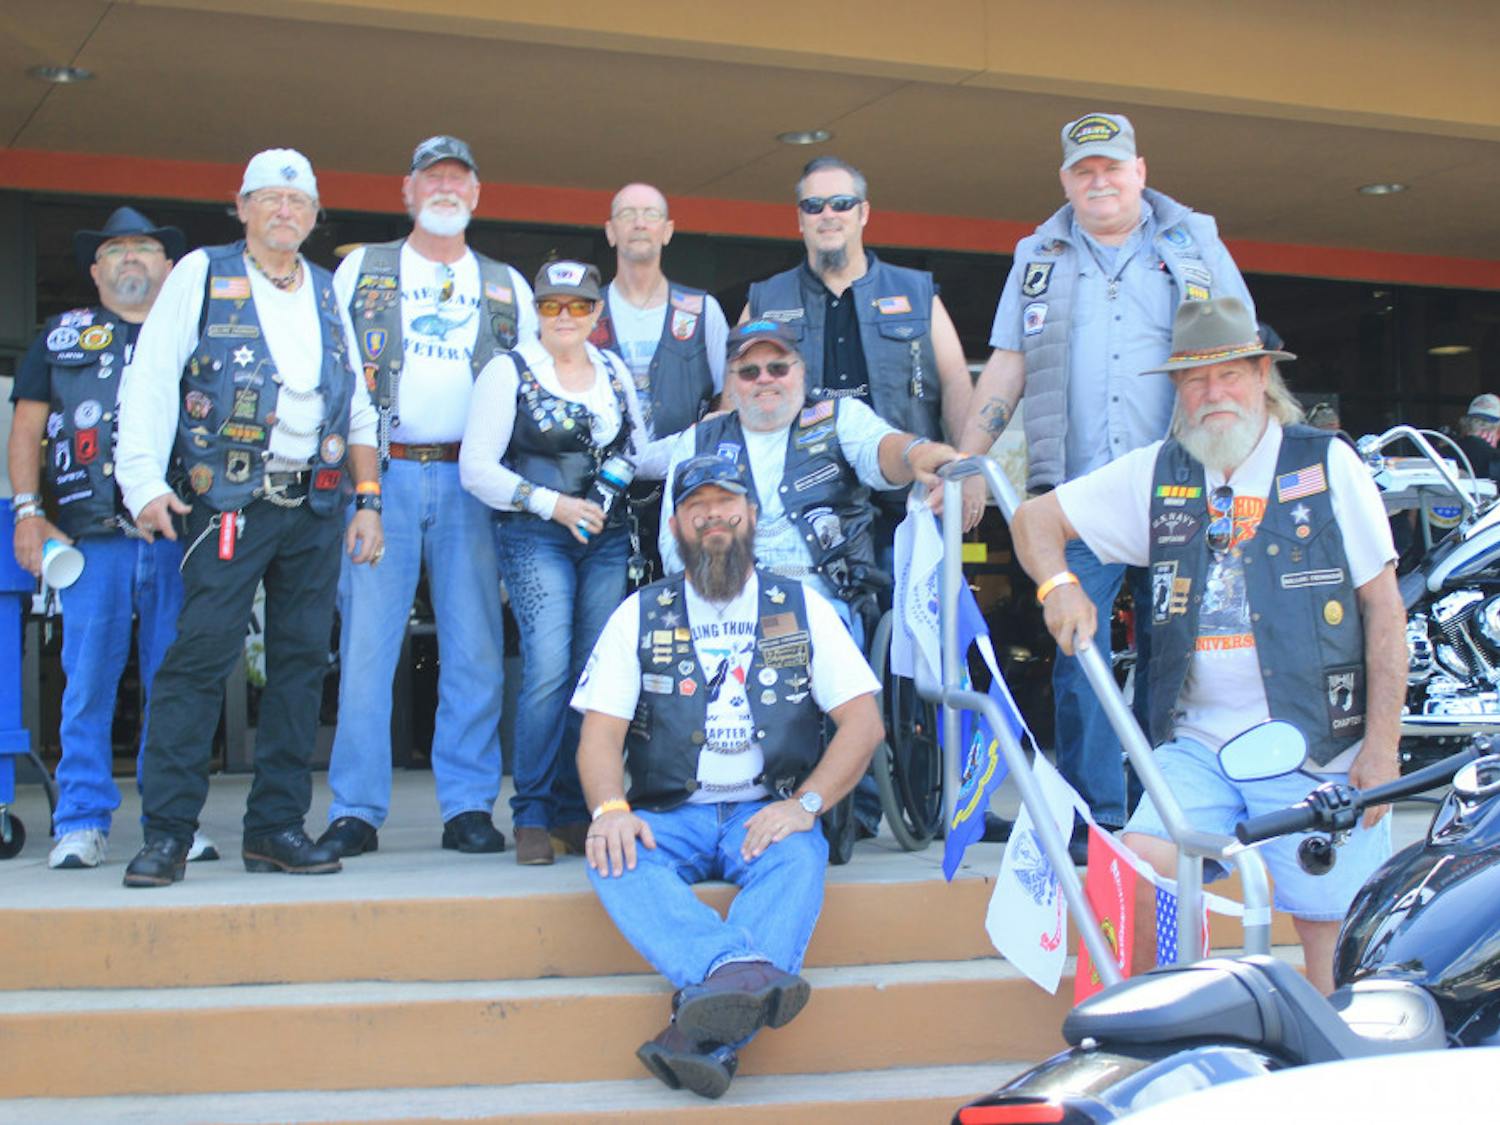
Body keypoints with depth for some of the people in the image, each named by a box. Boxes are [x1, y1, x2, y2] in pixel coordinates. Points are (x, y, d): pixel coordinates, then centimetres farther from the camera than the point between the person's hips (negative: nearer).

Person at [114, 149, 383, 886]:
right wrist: (144, 481, -15)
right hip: (229, 500, -4)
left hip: (316, 504, 5)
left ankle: (276, 826, 12)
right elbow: (149, 382, -4)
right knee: (201, 655, -10)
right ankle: (166, 832, -5)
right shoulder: (202, 275, 4)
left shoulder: (328, 293, 16)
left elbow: (358, 406, 18)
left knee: (302, 661, 4)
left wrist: (368, 500, 10)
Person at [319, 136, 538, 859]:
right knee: (365, 642, -5)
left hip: (472, 480, 2)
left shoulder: (506, 286, 17)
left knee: (475, 649, -1)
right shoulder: (360, 272, 13)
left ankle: (468, 806, 7)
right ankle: (356, 810, 1)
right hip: (381, 473, -1)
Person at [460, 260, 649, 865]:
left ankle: (575, 814, 9)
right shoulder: (510, 371, 1)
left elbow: (641, 451, 27)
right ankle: (531, 816, -8)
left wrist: (626, 473, 3)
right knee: (549, 667, -18)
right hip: (535, 537, -5)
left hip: (607, 539, 5)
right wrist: (552, 504, -13)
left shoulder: (614, 371, 15)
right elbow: (477, 468, -5)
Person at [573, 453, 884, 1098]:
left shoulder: (802, 608, 12)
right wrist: (610, 809, -19)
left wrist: (804, 804, -12)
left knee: (798, 857, -35)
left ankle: (709, 1037, -54)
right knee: (613, 859, -32)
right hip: (669, 818, 1)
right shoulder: (641, 615, 12)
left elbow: (863, 720, 5)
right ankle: (745, 970, -55)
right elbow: (599, 735, 4)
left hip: (767, 815, -1)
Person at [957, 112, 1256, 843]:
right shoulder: (1039, 258, 16)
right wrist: (962, 465, 6)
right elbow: (1005, 369, 14)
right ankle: (1093, 817, 4)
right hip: (1076, 493, 1)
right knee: (1076, 653, -3)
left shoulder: (1196, 243, 12)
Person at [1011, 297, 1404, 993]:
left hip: (1317, 750, -2)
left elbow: (1384, 607, 0)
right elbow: (1036, 517, 16)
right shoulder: (1157, 474, 10)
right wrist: (1059, 584, -7)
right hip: (1198, 744, 2)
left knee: (1337, 948, -2)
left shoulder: (1327, 463, 2)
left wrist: (1382, 748, -6)